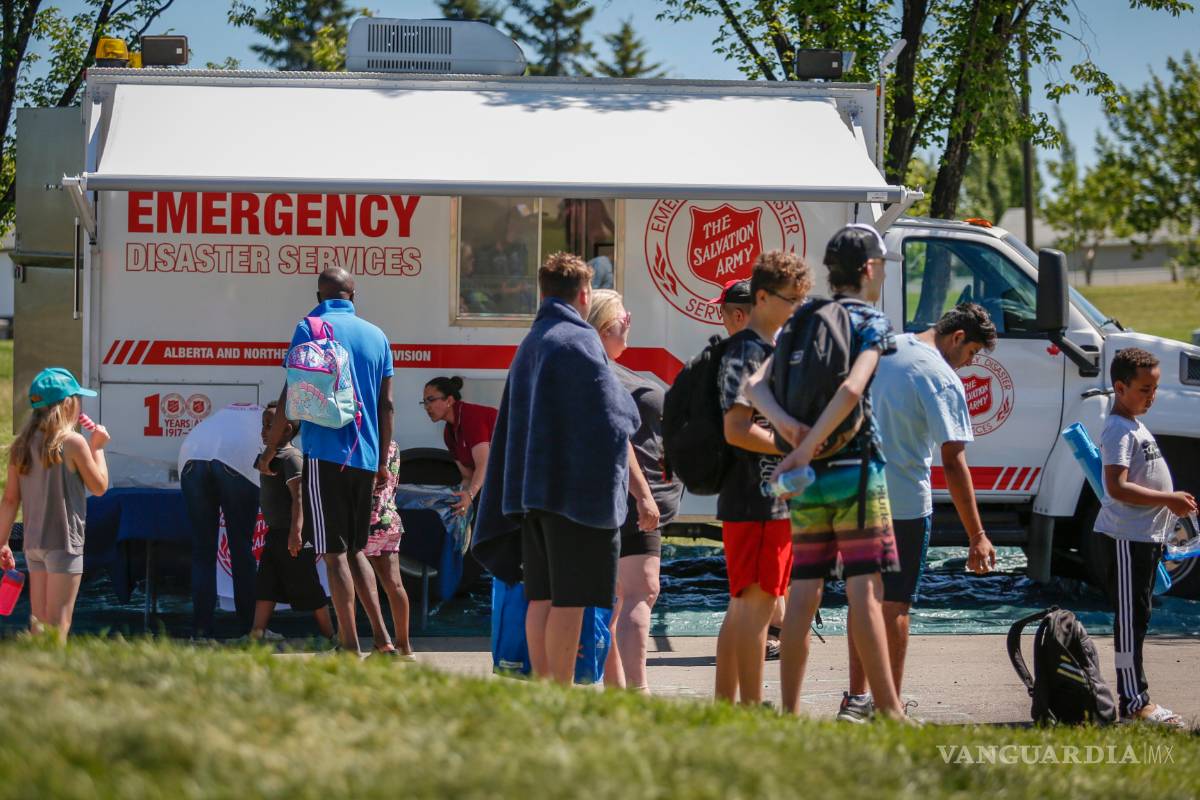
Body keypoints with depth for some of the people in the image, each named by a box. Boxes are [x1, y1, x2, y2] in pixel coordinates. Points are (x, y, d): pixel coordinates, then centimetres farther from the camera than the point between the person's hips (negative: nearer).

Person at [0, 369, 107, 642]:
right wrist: (97, 447, 8)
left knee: (39, 621, 10)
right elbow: (99, 486, -4)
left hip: (33, 544, 6)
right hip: (65, 542, -6)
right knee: (59, 622, -6)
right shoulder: (73, 442, -12)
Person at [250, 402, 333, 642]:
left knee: (307, 588, -1)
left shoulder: (291, 457, -15)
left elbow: (298, 496, -24)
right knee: (264, 585, 3)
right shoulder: (273, 458, 15)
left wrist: (296, 532, -32)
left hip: (292, 535, -10)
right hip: (275, 533, 10)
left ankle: (329, 635, 9)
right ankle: (257, 634, 1)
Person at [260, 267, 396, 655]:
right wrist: (382, 461, 19)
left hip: (324, 453, -5)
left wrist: (269, 451, 4)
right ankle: (382, 638, 6)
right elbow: (387, 404, 12)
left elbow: (291, 397, -5)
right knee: (355, 549, 16)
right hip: (365, 458, 5)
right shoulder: (376, 336, 12)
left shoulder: (309, 329, -3)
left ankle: (350, 647, -7)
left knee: (335, 552, -3)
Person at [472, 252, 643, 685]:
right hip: (578, 487, -8)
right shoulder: (579, 341, -10)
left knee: (541, 598, 9)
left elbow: (509, 429, 20)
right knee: (570, 599, -6)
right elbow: (617, 419, -11)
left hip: (532, 488, 8)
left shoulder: (528, 346, 17)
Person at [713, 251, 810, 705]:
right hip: (755, 501, -10)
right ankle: (753, 709, -7)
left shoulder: (778, 349, 17)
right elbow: (737, 430, -21)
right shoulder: (745, 353, -13)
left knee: (744, 605, 13)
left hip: (780, 498, 10)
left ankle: (724, 703, 18)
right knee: (756, 602, -8)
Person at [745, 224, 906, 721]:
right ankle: (888, 711, -8)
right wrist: (804, 450, -21)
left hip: (807, 478, 6)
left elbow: (755, 384, 1)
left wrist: (785, 424, -15)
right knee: (865, 590, -7)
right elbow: (852, 389, -22)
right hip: (854, 473, -6)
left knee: (803, 591, 7)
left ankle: (790, 711, 6)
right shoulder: (871, 323, -5)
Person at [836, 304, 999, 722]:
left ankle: (856, 699, 19)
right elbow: (953, 463, -18)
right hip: (905, 504, -7)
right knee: (895, 603, 1)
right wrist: (977, 536, -16)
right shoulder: (943, 380, -15)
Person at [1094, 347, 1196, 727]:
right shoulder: (1119, 430, -16)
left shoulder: (1135, 426, 17)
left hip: (1145, 535, 11)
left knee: (1136, 618, 13)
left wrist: (1174, 501, 17)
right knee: (1130, 618, -9)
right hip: (1126, 538, -11)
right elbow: (1118, 487, -26)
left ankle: (1136, 698, 18)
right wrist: (1168, 500, -23)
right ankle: (1134, 703, -9)